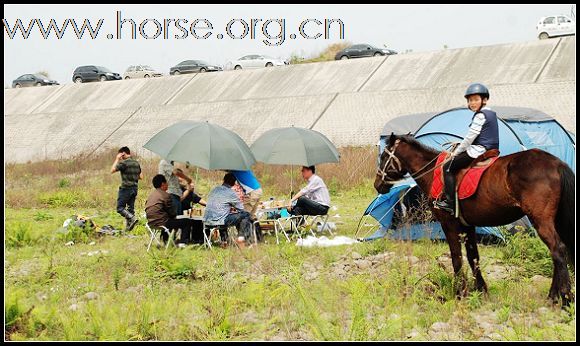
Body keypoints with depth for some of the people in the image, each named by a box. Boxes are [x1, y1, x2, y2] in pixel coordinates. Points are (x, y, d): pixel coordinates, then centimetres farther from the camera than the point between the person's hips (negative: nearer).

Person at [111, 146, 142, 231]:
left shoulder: (123, 162, -13)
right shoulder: (136, 163, 10)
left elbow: (112, 170, -8)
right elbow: (141, 176, 14)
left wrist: (117, 159, -2)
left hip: (126, 188, -7)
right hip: (135, 188, 7)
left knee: (120, 208, -1)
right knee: (130, 208, 11)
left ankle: (132, 218, -20)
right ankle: (128, 227, 10)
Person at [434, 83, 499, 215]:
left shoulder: (480, 115, -14)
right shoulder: (492, 114, 17)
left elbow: (470, 137, -15)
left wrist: (457, 151, -3)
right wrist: (460, 147, 23)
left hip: (478, 150, -10)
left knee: (448, 167, -3)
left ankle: (450, 202, -9)